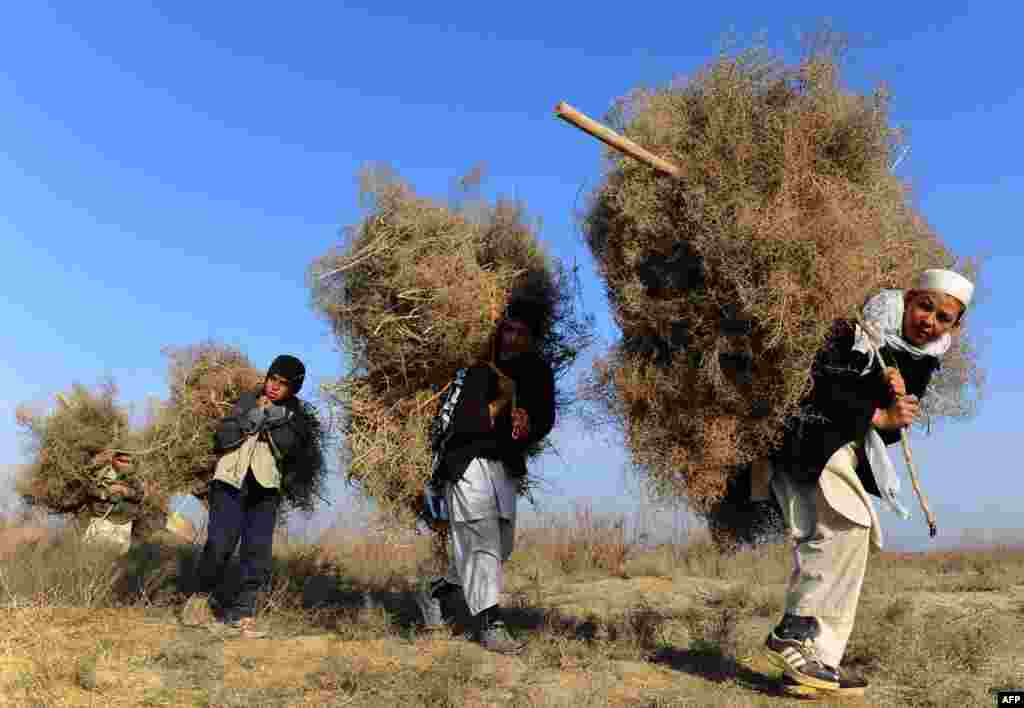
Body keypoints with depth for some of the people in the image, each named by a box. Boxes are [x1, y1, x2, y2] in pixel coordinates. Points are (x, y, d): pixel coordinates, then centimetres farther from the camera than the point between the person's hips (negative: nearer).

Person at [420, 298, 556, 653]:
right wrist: (501, 403, -28)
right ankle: (489, 623, -7)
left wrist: (527, 427, -14)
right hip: (470, 463, -6)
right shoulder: (481, 372, -8)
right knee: (482, 541, -13)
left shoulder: (539, 373, 6)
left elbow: (546, 420, 8)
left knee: (502, 545, 12)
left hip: (507, 467, 6)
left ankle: (437, 592, 30)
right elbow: (465, 423, -17)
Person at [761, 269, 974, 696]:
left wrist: (900, 399, -13)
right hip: (806, 436, -9)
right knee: (848, 523, -23)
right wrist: (879, 415, -18)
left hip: (848, 448, 9)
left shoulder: (922, 362, 10)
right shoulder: (860, 330, -13)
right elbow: (817, 384, -23)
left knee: (856, 534, 5)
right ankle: (792, 634, -15)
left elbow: (891, 432, 8)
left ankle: (818, 660, 11)